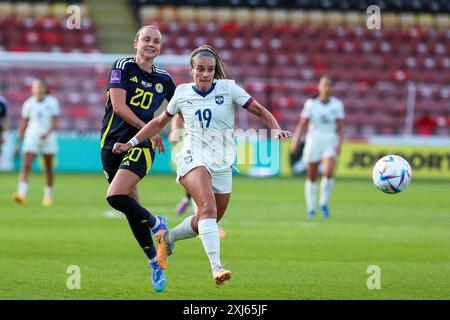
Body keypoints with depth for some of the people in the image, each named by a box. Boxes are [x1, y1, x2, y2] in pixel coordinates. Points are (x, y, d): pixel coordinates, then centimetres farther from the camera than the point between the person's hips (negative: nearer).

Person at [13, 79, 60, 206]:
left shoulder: (52, 102, -2)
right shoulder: (28, 104, 3)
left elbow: (55, 123, -7)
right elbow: (23, 124, 9)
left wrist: (48, 133, -26)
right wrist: (18, 144, 8)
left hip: (48, 138, -1)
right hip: (31, 138, 1)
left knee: (48, 168, 7)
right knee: (25, 166, -15)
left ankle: (48, 195, 23)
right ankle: (21, 193, -26)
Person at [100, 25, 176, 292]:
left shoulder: (164, 79, 8)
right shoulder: (122, 67, -1)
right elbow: (119, 105, -11)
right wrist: (149, 129, -11)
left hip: (141, 145, -1)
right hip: (113, 142, 1)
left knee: (116, 197, -24)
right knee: (131, 206, 3)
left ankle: (156, 224, 3)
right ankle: (155, 263, 16)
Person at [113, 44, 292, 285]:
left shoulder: (228, 88, 1)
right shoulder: (182, 93, 4)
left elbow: (260, 111, 2)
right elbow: (160, 122, 17)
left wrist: (276, 130, -17)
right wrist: (131, 143, 13)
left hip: (222, 165, 3)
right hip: (194, 159, -3)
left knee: (206, 223, 10)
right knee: (208, 208, -28)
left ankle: (167, 238, 38)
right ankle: (216, 267, -39)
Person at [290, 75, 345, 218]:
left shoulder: (337, 105, 2)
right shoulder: (311, 103, -1)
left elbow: (340, 127, 3)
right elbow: (302, 124, -1)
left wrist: (339, 144, -8)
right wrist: (296, 142, -9)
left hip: (330, 142, 0)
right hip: (313, 141, 0)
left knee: (328, 172, -20)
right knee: (311, 178, 4)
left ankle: (324, 203, -2)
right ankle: (311, 208, 18)